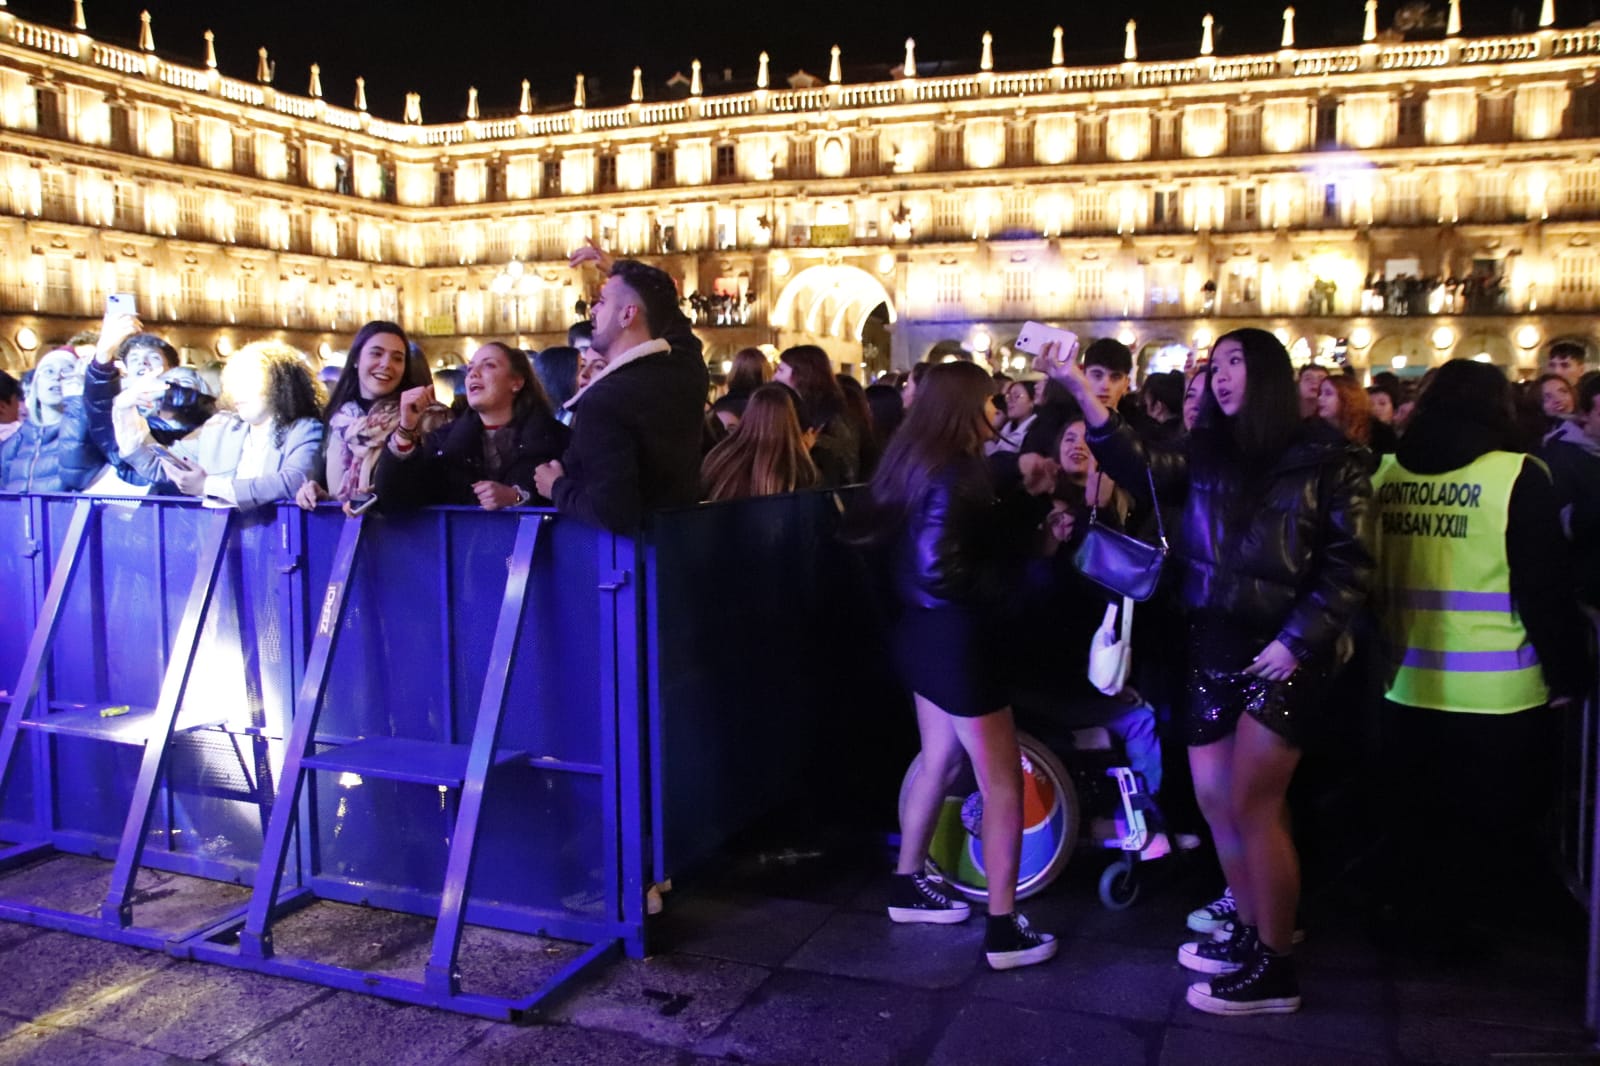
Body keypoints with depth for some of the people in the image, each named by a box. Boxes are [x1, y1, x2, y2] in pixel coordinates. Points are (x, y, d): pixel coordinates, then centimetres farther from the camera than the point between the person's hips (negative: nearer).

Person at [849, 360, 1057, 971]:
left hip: (923, 632, 10)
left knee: (939, 761, 22)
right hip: (956, 638, -9)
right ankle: (1004, 929, 5)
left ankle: (909, 885, 33)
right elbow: (940, 572, -28)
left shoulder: (913, 463, 7)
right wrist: (1001, 590, -11)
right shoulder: (955, 475, -20)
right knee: (1003, 781, 0)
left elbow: (869, 533, 13)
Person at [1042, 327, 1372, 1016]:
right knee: (1214, 799, 9)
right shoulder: (1206, 454, 9)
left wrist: (1296, 641, -14)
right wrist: (1080, 389, -21)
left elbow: (1349, 564, -6)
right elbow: (1139, 469, -10)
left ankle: (1274, 969, 7)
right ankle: (1251, 931, 29)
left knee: (1251, 803, -8)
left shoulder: (1323, 457, -3)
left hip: (1284, 651, -5)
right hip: (1213, 646, 5)